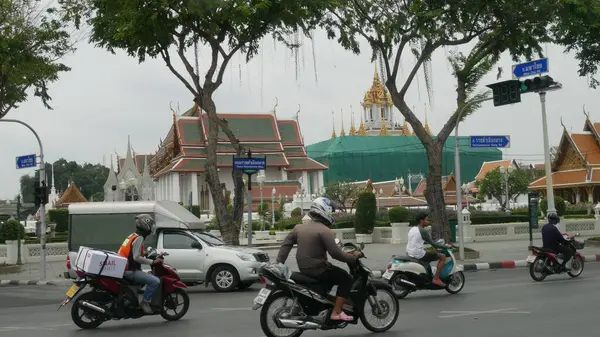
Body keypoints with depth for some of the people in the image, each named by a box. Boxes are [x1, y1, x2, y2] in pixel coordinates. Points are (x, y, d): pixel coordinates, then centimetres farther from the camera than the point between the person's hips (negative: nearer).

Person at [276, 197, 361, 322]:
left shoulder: (299, 227, 7)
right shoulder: (324, 231, -16)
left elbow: (286, 244, 6)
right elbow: (335, 253, -22)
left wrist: (279, 263, 9)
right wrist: (354, 257, -10)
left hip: (303, 269, 9)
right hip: (318, 269, -9)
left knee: (332, 274, 31)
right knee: (346, 279, 2)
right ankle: (336, 312, -5)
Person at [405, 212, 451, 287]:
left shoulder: (411, 229, 13)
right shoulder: (423, 231, -11)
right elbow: (433, 244, -9)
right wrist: (445, 246, 5)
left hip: (410, 254, 9)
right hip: (419, 255, -9)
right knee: (443, 257, -1)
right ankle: (436, 278, -4)